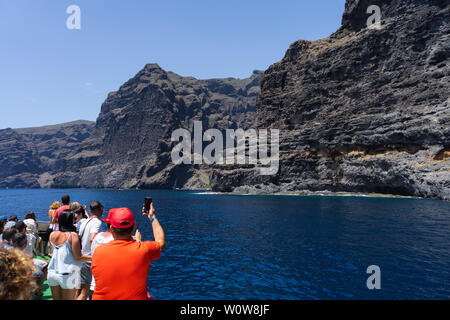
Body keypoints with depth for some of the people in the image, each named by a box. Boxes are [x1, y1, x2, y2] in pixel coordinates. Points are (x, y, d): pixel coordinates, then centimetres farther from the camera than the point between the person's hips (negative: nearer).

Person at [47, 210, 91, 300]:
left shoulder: (52, 235, 3)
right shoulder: (73, 235, -14)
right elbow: (78, 257, -13)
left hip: (52, 272, 6)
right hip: (68, 275, -6)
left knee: (56, 298, 17)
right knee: (69, 298, 7)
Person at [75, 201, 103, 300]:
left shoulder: (84, 222, 10)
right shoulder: (97, 222, -15)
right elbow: (92, 239, -29)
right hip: (88, 260, -8)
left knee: (79, 290, 18)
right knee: (85, 293, -1)